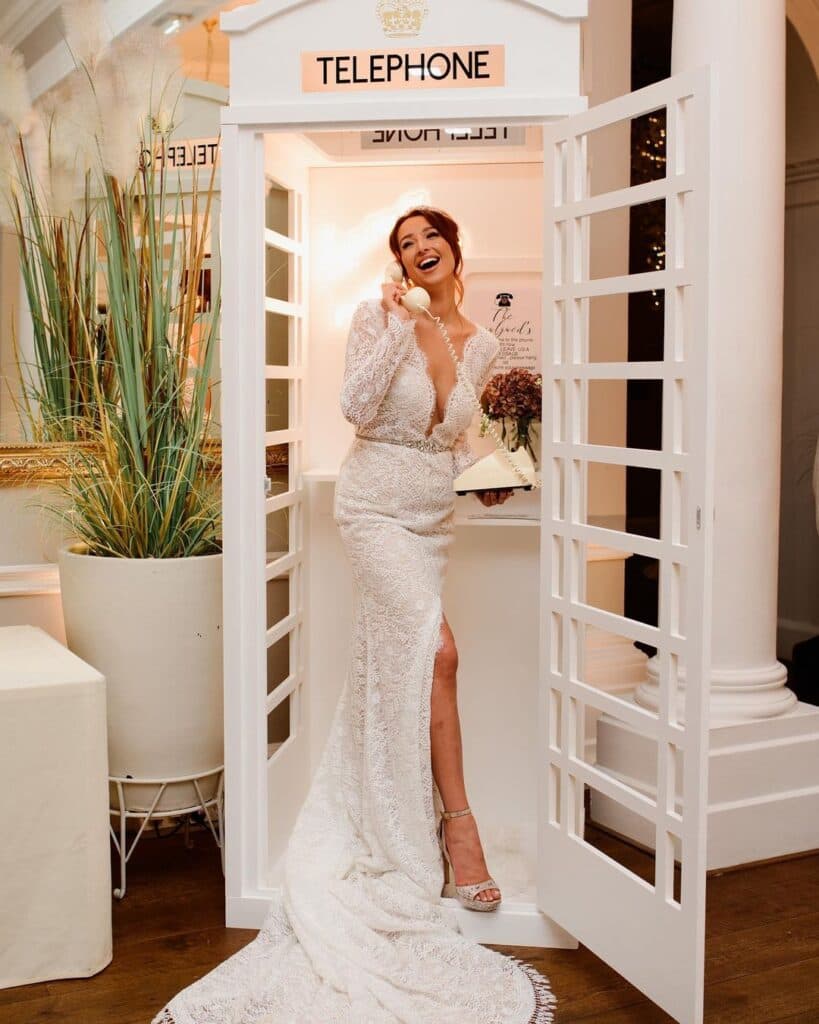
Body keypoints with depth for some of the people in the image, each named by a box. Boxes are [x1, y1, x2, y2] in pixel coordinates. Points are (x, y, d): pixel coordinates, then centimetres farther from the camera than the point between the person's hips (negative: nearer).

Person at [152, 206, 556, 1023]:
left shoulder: (480, 344, 7)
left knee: (389, 663, 13)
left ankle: (378, 815, 29)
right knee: (434, 647, -20)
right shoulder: (377, 316, -7)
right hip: (376, 506, -5)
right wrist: (396, 326, -21)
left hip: (434, 516, 5)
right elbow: (358, 409, -18)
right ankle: (456, 823, -12)